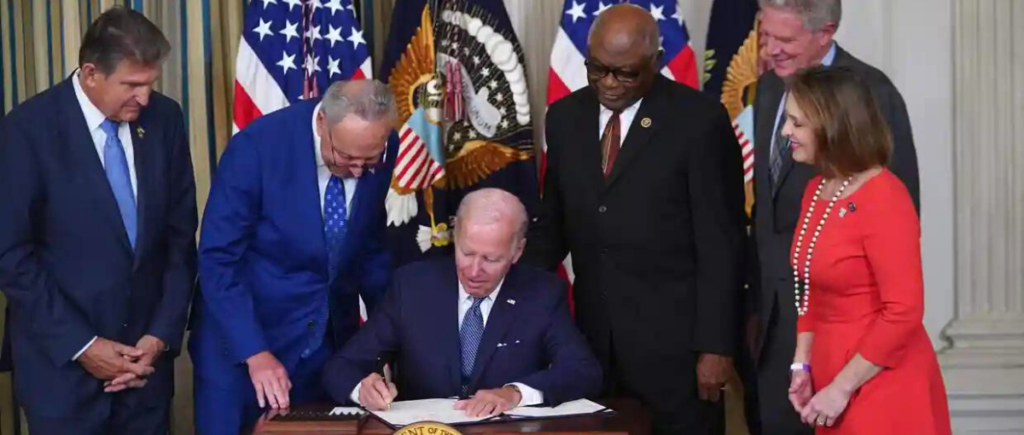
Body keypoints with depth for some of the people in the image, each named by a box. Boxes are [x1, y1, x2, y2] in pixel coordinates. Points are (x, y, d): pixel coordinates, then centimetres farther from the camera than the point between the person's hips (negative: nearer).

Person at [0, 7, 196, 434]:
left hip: (145, 350, 3)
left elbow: (180, 234, 5)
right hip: (60, 359, -3)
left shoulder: (164, 118, 0)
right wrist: (80, 345, -12)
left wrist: (162, 334, -2)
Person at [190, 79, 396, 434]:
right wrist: (254, 352, -25)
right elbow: (218, 261, -19)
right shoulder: (257, 146, -21)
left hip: (332, 339, 4)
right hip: (241, 338, -4)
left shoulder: (379, 156, -7)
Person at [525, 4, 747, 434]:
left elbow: (720, 243, -8)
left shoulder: (699, 120, -8)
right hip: (593, 335, 4)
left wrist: (716, 345, -10)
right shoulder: (565, 117, 7)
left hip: (673, 339, -4)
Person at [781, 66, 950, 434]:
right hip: (831, 376, 7)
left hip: (882, 387, -7)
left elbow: (904, 312, -20)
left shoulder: (884, 200, -17)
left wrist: (841, 389, -17)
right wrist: (802, 365, 4)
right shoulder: (816, 190, 7)